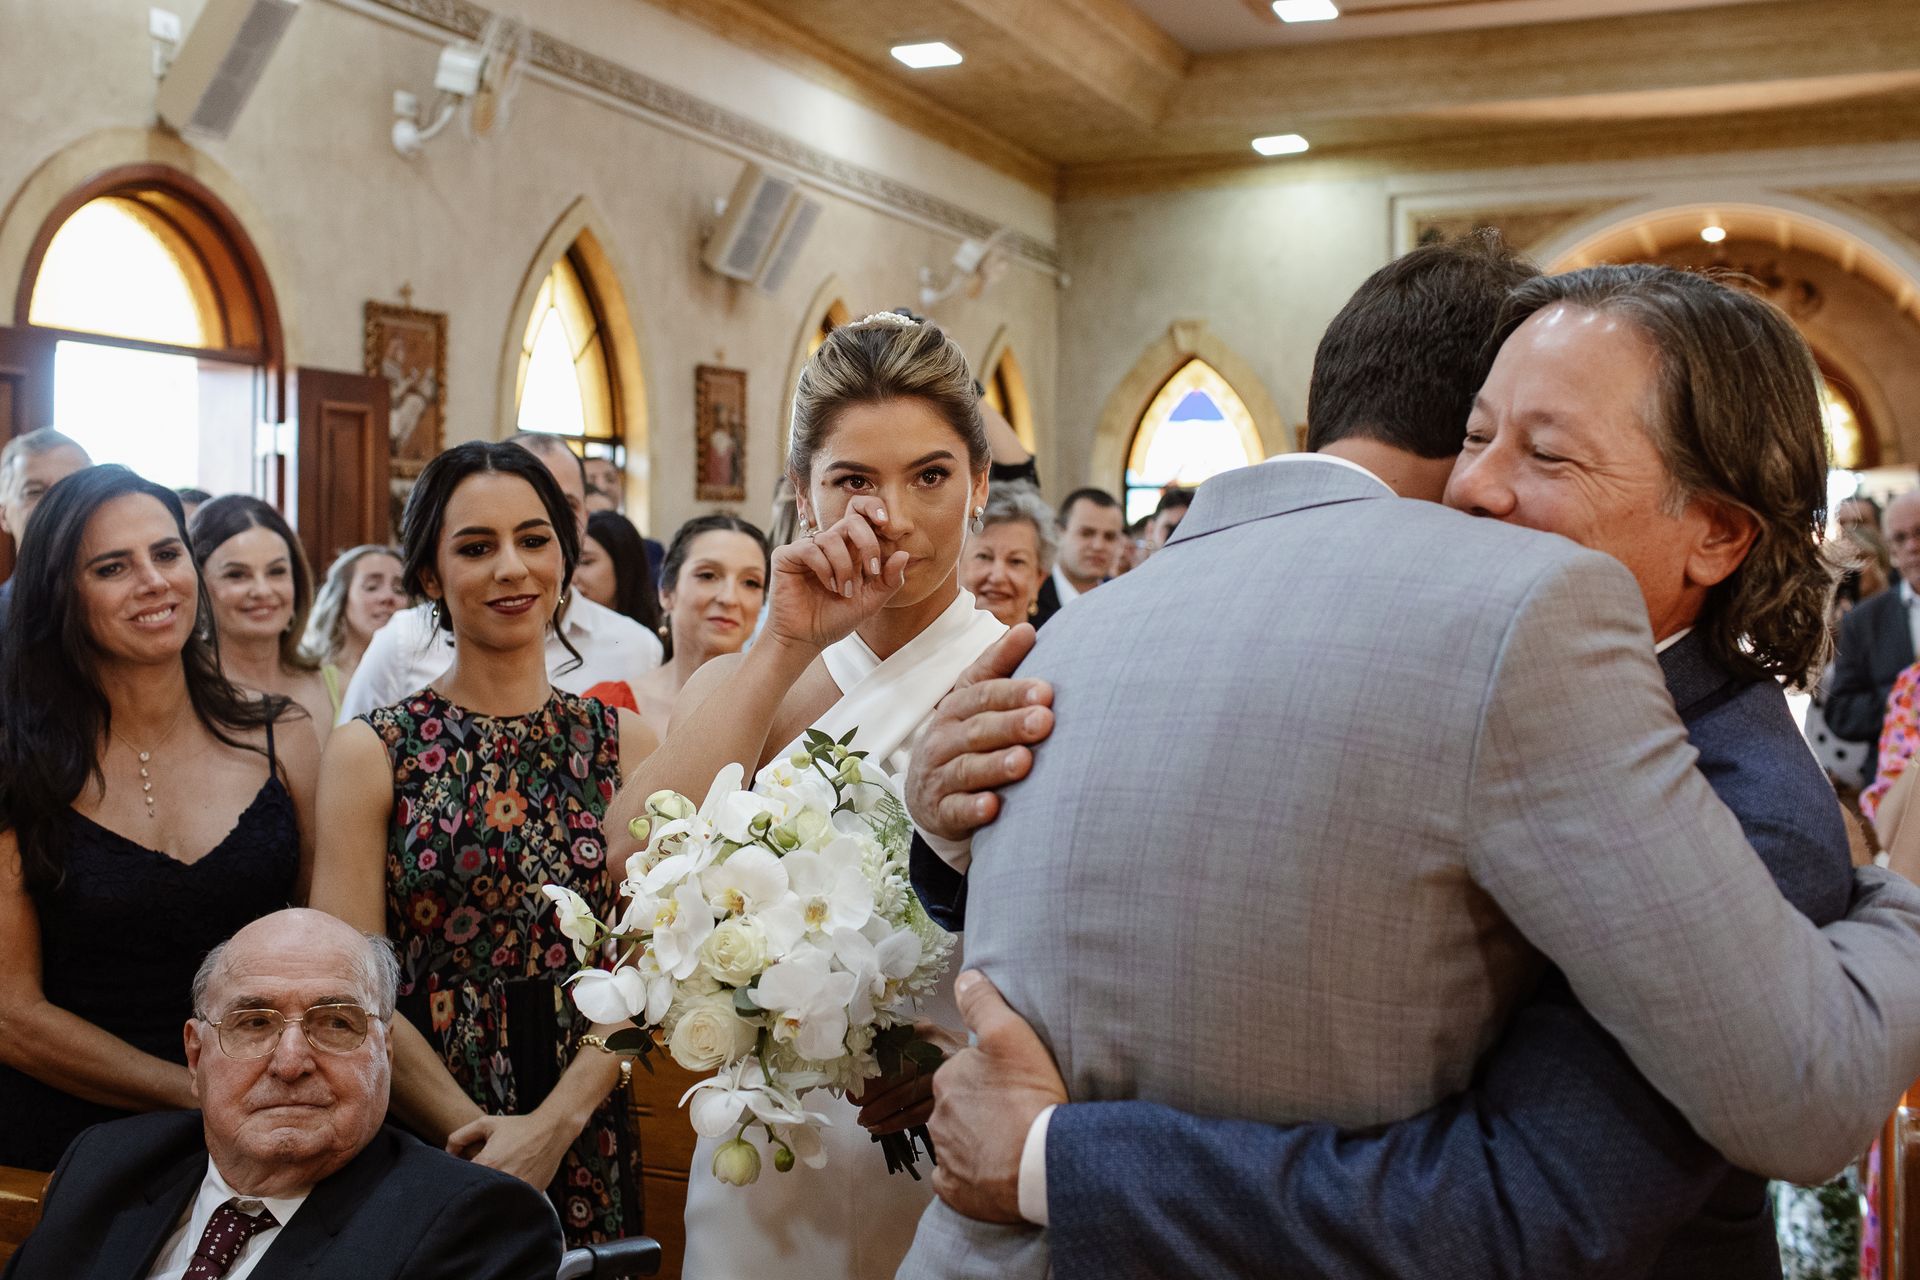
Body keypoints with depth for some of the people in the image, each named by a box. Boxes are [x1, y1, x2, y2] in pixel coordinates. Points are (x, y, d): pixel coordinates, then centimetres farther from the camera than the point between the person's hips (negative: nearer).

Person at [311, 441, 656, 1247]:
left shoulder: (623, 743, 1)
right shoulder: (369, 752, -5)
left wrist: (553, 1123, -16)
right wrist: (481, 1131, -15)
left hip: (586, 1151, 2)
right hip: (420, 1148, -2)